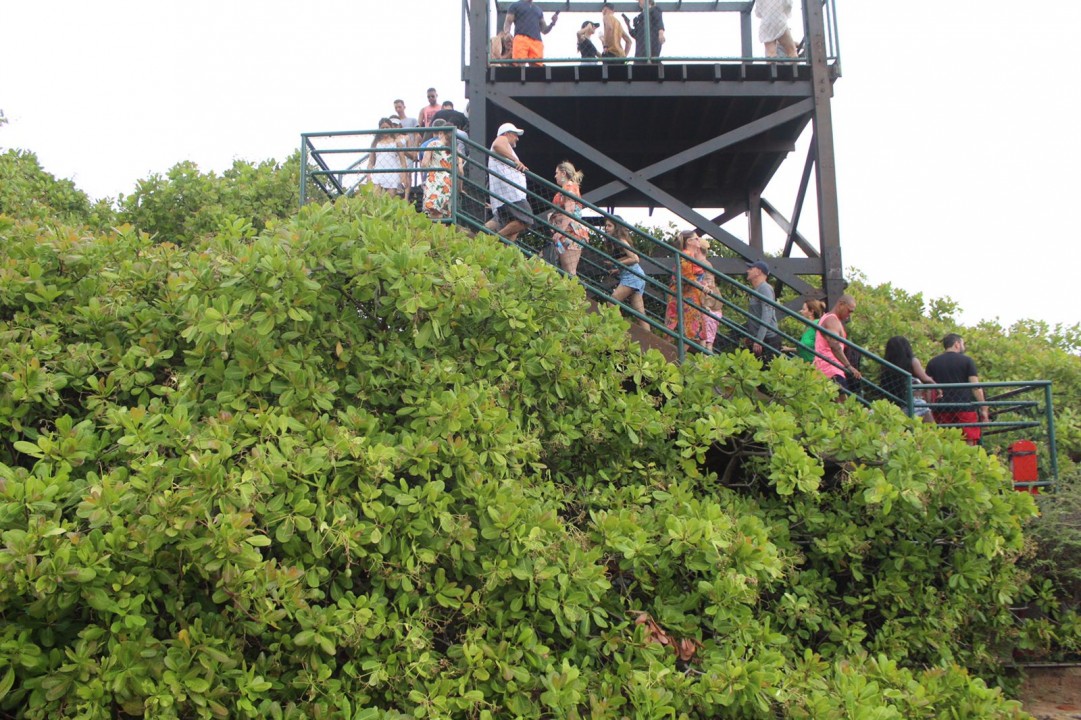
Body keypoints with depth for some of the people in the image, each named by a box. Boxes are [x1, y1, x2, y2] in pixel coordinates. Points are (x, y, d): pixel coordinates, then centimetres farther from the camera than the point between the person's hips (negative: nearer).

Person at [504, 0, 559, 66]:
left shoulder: (538, 10, 31)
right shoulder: (515, 6, 20)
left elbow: (544, 30, 29)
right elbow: (507, 23, 10)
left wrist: (553, 22, 10)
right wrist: (507, 34, -11)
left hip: (537, 42, 4)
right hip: (521, 39, -4)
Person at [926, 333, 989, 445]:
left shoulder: (933, 362, 11)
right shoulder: (967, 361, 3)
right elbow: (976, 387, -3)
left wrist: (929, 408, 14)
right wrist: (984, 409, 0)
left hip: (941, 409, 3)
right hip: (964, 407, -3)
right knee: (968, 444, -2)